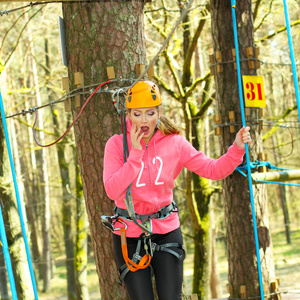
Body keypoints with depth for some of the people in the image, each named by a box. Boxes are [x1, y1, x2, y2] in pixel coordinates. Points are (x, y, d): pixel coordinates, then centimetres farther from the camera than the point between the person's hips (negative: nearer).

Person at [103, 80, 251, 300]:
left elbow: (213, 170, -4)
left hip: (167, 231, 2)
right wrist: (135, 154, -22)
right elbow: (112, 191, -20)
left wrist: (237, 148, -20)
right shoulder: (117, 144, -9)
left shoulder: (174, 143, -3)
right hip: (129, 234, -1)